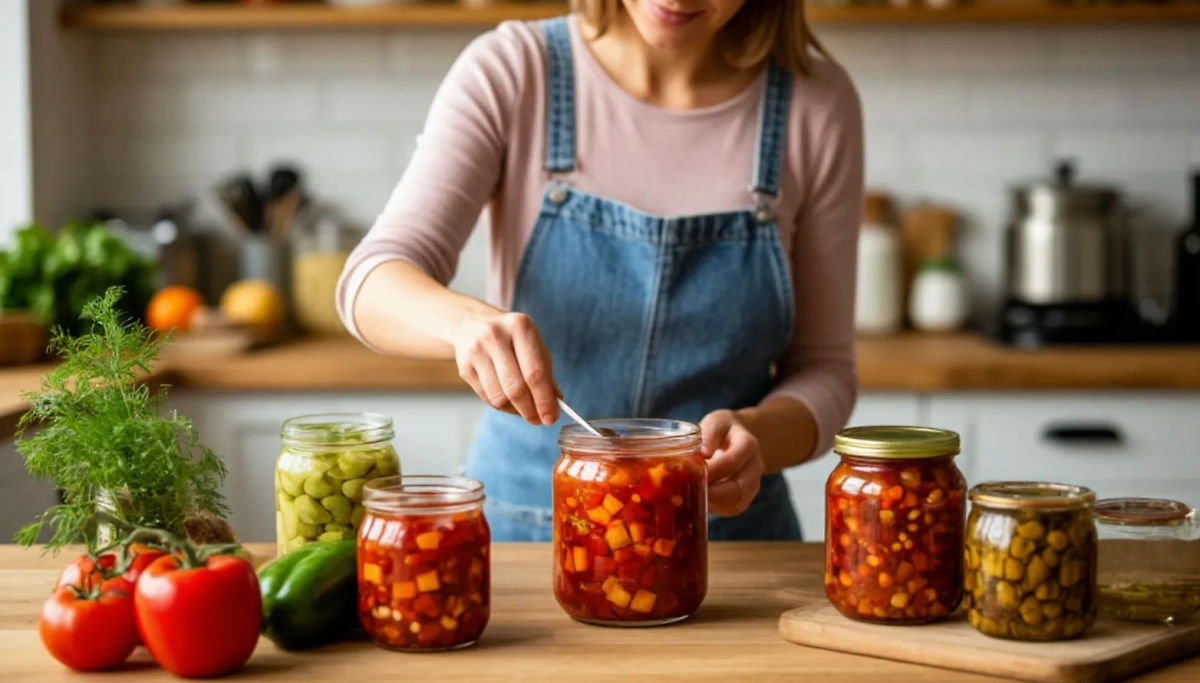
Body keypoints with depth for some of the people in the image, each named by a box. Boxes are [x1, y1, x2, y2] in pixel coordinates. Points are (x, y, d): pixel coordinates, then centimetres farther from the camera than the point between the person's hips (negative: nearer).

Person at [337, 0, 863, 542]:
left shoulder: (817, 104, -3)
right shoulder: (509, 72, -6)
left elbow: (823, 365, 2)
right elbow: (373, 284, -15)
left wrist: (757, 435, -20)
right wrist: (468, 320, -37)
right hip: (520, 524, -1)